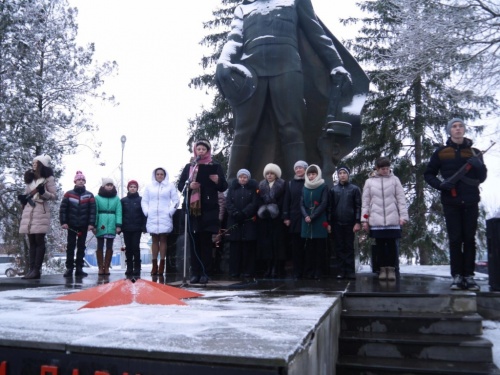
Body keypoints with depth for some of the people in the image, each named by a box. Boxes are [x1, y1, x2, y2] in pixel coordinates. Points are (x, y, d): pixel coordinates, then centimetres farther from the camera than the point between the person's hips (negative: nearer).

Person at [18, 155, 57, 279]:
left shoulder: (48, 178, 1)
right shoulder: (30, 178, 20)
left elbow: (54, 196, -4)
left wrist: (43, 192, -20)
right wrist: (23, 198, 6)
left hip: (41, 211, -6)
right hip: (28, 211, 6)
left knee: (39, 240, -7)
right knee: (31, 241, 5)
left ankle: (37, 269, -8)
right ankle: (31, 269, 5)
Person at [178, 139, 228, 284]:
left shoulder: (215, 166, 7)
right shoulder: (189, 167, 14)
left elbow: (224, 187, 5)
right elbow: (180, 185, 12)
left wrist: (218, 181, -17)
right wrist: (189, 185, -9)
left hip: (208, 208, -2)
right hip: (192, 208, 2)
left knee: (206, 241, -3)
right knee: (194, 241, 2)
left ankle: (205, 273, 1)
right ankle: (195, 273, 5)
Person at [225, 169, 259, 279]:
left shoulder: (253, 187, 7)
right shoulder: (232, 187, 14)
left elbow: (254, 203, -3)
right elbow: (228, 202, 4)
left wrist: (243, 213, -13)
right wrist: (236, 213, -11)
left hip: (249, 221, -2)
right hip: (234, 221, 2)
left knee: (248, 246, -4)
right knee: (235, 246, 0)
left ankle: (248, 271, 0)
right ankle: (234, 271, 3)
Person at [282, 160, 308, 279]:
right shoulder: (290, 183, 12)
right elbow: (286, 201, 9)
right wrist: (286, 217, 1)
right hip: (294, 219, 2)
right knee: (296, 246, 3)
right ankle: (297, 272, 8)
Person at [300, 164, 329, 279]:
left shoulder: (324, 187, 2)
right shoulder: (304, 187, 13)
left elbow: (324, 204, -6)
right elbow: (302, 204, 8)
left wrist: (312, 216, -13)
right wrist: (306, 216, -10)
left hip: (319, 222, -3)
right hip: (307, 222, 3)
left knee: (319, 247, -1)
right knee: (309, 248, 4)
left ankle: (318, 272, 3)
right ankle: (309, 272, 7)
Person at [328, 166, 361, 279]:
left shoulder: (355, 189, 3)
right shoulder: (333, 190, 8)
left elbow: (358, 206, -1)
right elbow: (330, 207, 6)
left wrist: (357, 222, -9)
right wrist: (329, 223, 0)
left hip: (350, 223, -2)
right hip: (336, 223, 2)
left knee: (349, 247, 4)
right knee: (339, 248, 4)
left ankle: (350, 271, 8)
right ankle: (342, 271, 9)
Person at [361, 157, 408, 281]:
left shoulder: (394, 180, 5)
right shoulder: (369, 181, 6)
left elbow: (401, 199, 3)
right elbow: (365, 202, 7)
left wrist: (403, 216, -3)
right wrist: (364, 219, 3)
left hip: (392, 220, 0)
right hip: (376, 220, 1)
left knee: (392, 244, 3)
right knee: (380, 244, 6)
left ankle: (391, 269, 13)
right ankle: (383, 268, 16)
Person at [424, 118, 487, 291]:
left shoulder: (474, 152, 10)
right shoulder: (441, 152, 5)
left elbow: (482, 178, 9)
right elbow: (428, 174, 8)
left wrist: (479, 166, -13)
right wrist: (440, 184, -10)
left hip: (470, 201, 2)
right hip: (451, 202, -1)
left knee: (469, 239, 3)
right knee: (455, 239, 0)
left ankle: (469, 276, 8)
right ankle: (457, 276, 3)